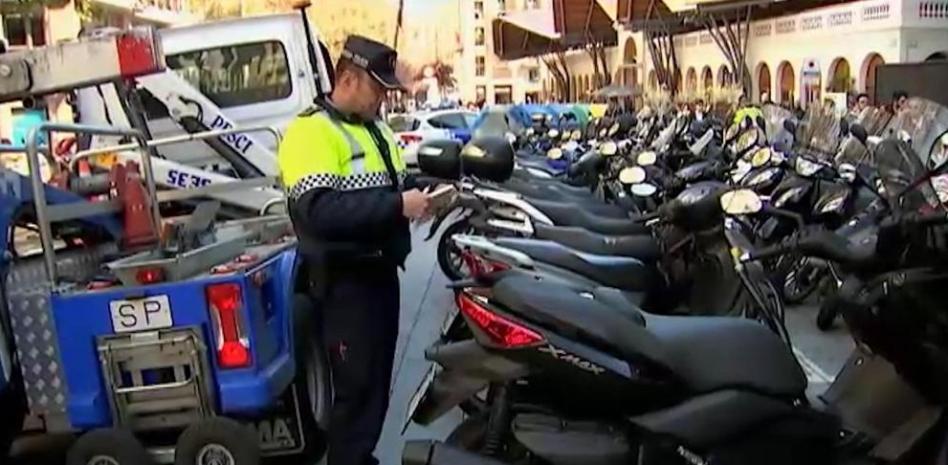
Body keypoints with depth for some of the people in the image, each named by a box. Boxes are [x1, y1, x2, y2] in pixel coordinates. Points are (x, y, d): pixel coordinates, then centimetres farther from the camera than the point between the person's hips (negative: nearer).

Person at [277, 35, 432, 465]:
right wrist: (396, 205, -28)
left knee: (378, 381, 18)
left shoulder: (375, 127, 13)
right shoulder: (311, 131, -16)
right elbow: (317, 210, -29)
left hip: (381, 270, 9)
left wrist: (417, 191, 2)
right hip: (347, 281, -9)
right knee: (357, 387, -2)